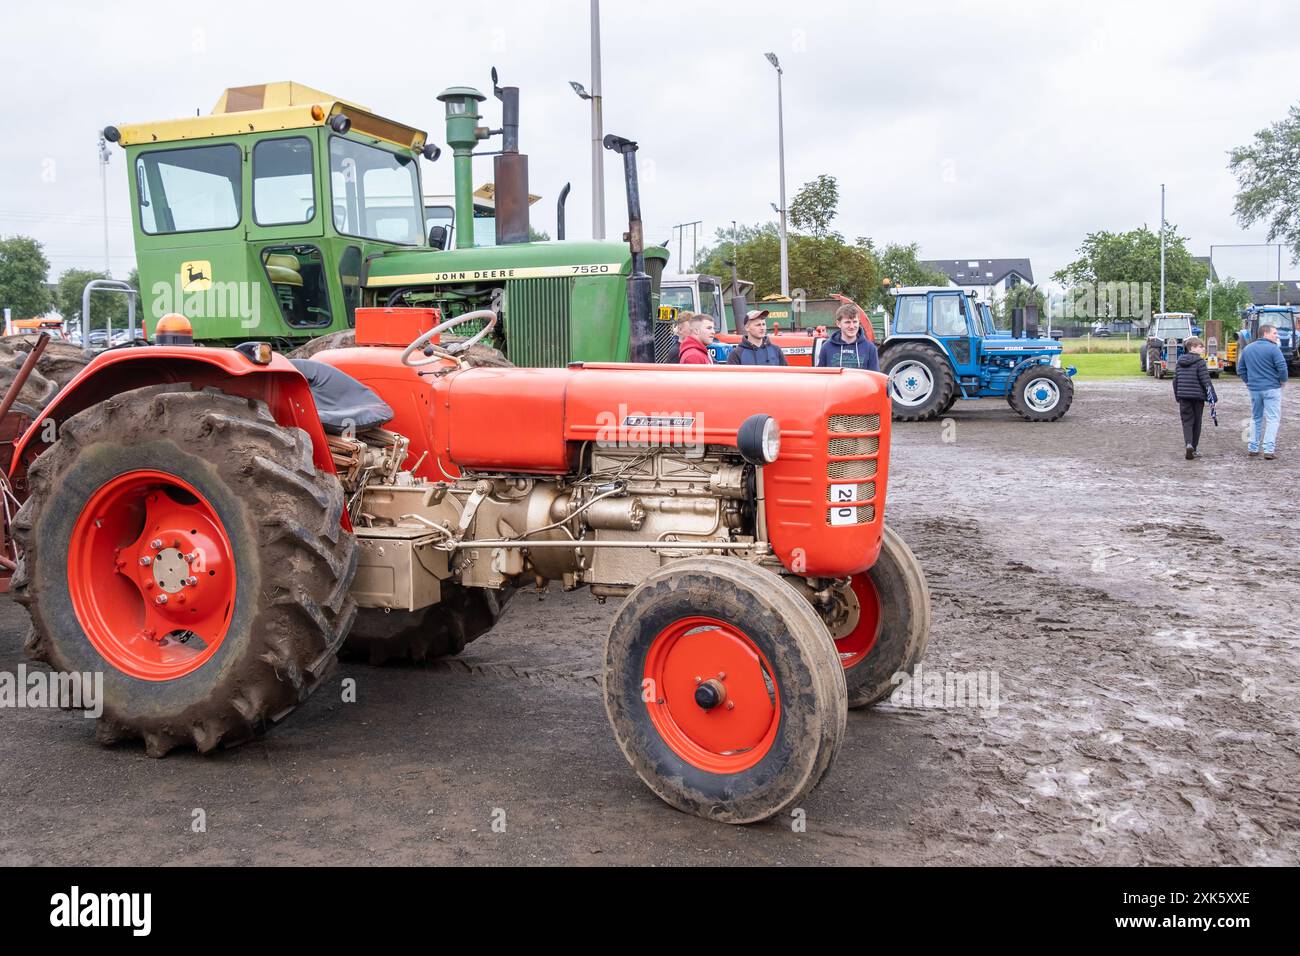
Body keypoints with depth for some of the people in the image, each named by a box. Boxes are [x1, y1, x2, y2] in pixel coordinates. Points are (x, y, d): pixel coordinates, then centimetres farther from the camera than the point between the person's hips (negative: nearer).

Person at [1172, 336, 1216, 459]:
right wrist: (1212, 396, -8)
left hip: (1183, 396, 4)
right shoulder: (1199, 362, -10)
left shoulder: (1180, 362, 7)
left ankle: (1188, 443, -20)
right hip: (1197, 396, -4)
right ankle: (1193, 448, 14)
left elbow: (1175, 380, 11)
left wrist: (1177, 396, 21)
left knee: (1187, 421, 4)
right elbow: (1206, 380, -13)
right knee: (1196, 423, 9)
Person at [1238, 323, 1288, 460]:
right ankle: (1269, 449, -9)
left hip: (1254, 389, 6)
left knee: (1256, 418, 16)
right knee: (1273, 418, -2)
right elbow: (1282, 368, -17)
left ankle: (1253, 448, 17)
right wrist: (1283, 381, -1)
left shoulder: (1247, 349, 9)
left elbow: (1240, 370, 13)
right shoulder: (1273, 348, -11)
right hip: (1271, 388, -6)